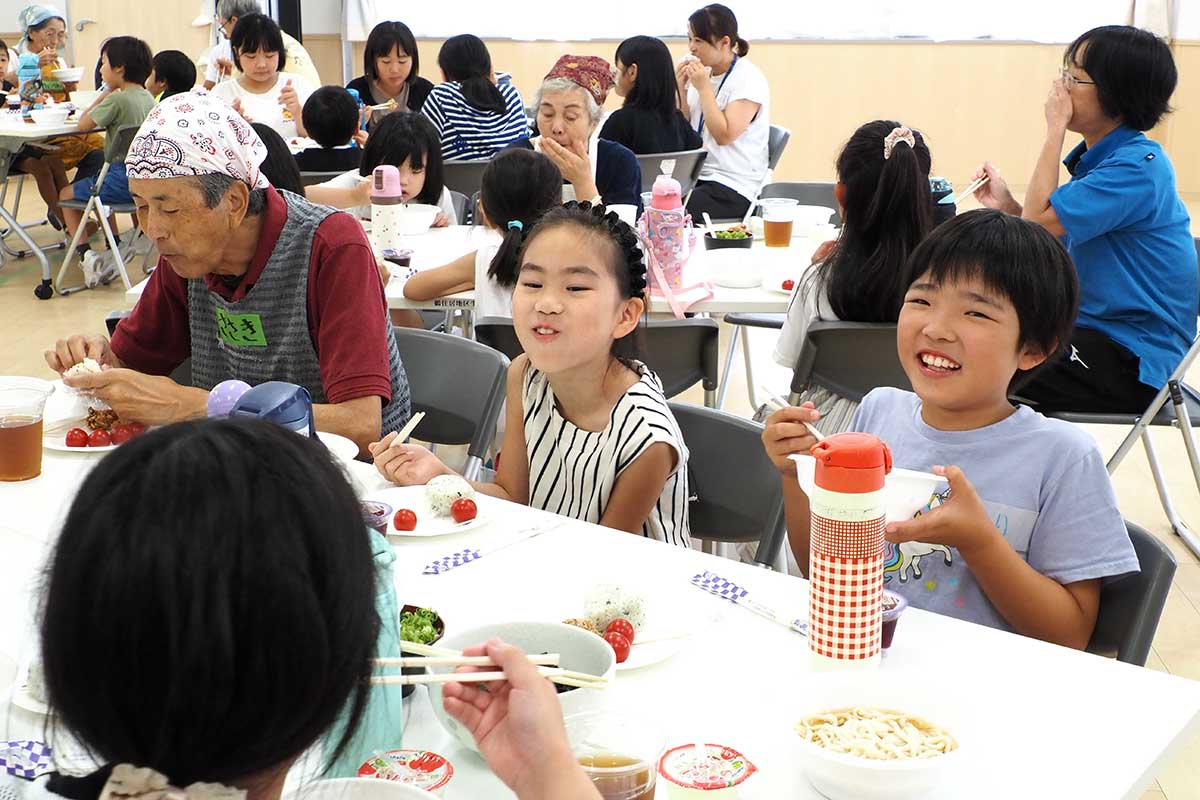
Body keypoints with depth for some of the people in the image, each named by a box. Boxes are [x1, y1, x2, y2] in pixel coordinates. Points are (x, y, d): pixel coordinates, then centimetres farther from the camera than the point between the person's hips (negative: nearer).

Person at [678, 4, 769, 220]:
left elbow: (725, 135, -19)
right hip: (696, 176, 7)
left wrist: (704, 88, -16)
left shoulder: (749, 79, -10)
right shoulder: (703, 74, 10)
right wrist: (681, 90, -1)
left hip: (732, 186, -7)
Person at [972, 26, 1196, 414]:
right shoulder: (1098, 157, 11)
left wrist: (1055, 129, -17)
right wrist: (1007, 206, 0)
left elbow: (1039, 221, -24)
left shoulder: (1139, 164, -18)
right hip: (1094, 328, 9)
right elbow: (1057, 253, 11)